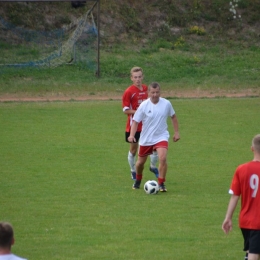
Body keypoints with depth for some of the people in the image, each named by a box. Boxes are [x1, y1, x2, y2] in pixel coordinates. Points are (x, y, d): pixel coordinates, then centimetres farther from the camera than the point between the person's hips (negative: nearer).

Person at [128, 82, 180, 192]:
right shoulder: (144, 105, -13)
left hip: (161, 137, -1)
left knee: (163, 158, -25)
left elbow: (173, 117, 9)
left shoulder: (166, 104, -8)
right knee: (140, 162, 12)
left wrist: (176, 132, 8)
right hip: (146, 138, 1)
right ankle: (138, 180, 43)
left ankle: (161, 184, -10)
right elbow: (135, 121, -10)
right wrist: (132, 135, -24)